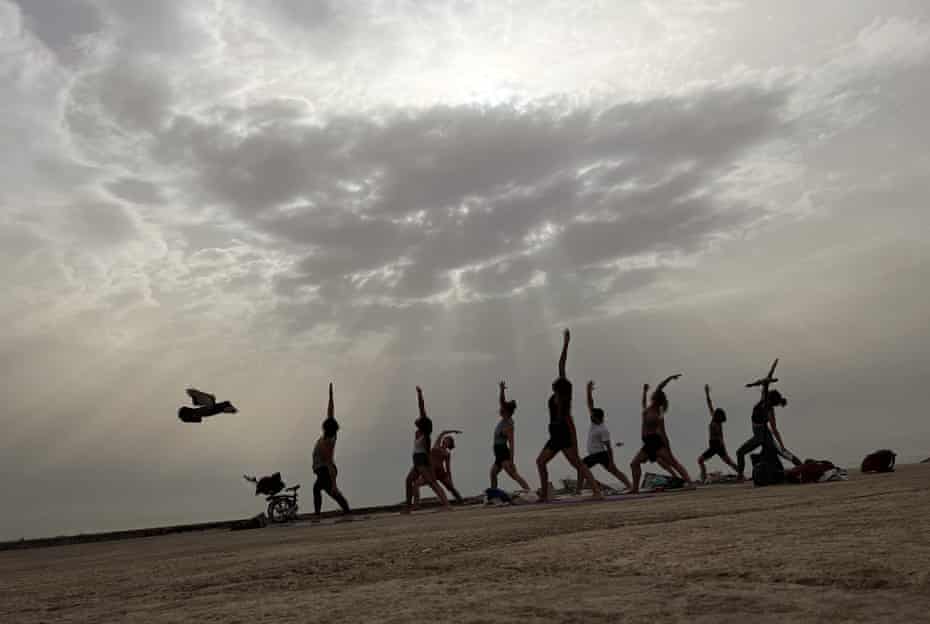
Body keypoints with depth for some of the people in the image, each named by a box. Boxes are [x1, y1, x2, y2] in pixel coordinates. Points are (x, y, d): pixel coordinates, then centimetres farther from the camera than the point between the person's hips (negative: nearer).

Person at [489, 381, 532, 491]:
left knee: (514, 474, -21)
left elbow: (511, 444, -21)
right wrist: (502, 389, -3)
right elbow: (502, 401, 9)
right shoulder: (504, 419, 6)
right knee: (493, 474, 16)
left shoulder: (508, 425, -17)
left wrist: (511, 461, -24)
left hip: (504, 454, -10)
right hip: (499, 454, 10)